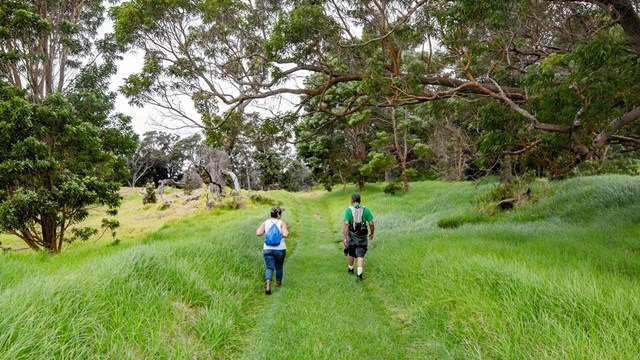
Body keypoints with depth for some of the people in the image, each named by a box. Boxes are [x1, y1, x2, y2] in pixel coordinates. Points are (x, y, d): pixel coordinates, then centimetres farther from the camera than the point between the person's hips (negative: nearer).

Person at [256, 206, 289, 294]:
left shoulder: (265, 223, 0)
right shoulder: (282, 223, -8)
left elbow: (258, 233, -10)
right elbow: (285, 234, -22)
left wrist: (264, 230, 10)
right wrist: (286, 231, 1)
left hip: (268, 249, 1)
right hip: (280, 249, -1)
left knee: (269, 268, 0)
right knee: (279, 267, 20)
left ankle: (268, 285, -23)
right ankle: (278, 283, 37)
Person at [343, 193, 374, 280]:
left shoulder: (348, 210, -10)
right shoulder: (365, 210, -6)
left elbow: (346, 224, -19)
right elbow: (371, 224, -7)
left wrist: (344, 238, -19)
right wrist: (372, 233, 11)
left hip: (352, 235, 0)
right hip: (362, 236, 0)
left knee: (351, 253, 23)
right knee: (360, 255, 6)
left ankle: (350, 269, 40)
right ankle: (359, 274, -9)